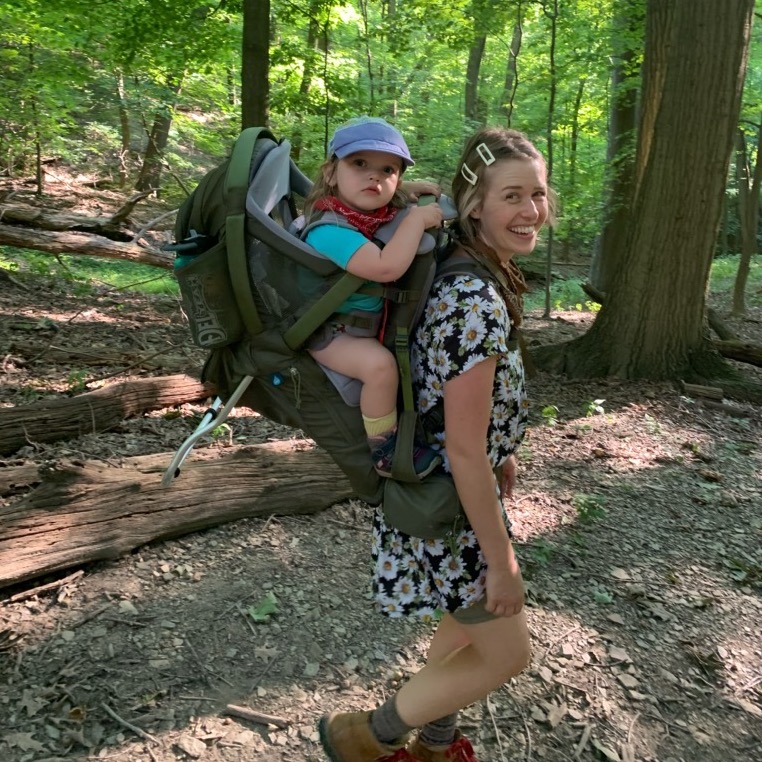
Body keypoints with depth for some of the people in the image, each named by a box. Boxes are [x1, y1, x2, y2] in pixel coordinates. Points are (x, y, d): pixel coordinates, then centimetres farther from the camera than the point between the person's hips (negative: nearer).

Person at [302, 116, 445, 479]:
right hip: (333, 330, -9)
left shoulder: (385, 211, -4)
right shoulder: (330, 230, -31)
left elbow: (392, 200, 24)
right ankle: (384, 450, -12)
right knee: (379, 364, -32)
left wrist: (412, 192, 1)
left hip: (374, 321, 9)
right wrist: (417, 218, -32)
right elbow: (386, 267, -44)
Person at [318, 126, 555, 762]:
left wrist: (501, 450, 21)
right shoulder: (478, 303, -30)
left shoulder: (470, 274, 0)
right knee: (507, 653, 9)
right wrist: (501, 560, -18)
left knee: (471, 621, 27)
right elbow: (464, 452, -27)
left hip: (451, 484, 9)